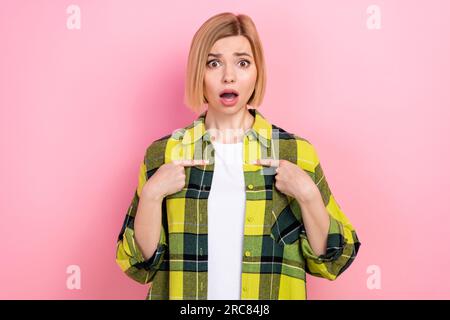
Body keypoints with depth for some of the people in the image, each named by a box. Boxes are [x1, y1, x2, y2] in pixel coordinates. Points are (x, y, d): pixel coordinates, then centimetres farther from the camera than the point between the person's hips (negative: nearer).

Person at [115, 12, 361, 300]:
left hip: (272, 292, 0)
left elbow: (332, 260, -5)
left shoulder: (296, 152, -9)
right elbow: (139, 265, -6)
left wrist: (308, 195, -19)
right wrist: (151, 194, -20)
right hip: (182, 291, 1)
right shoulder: (163, 154, -8)